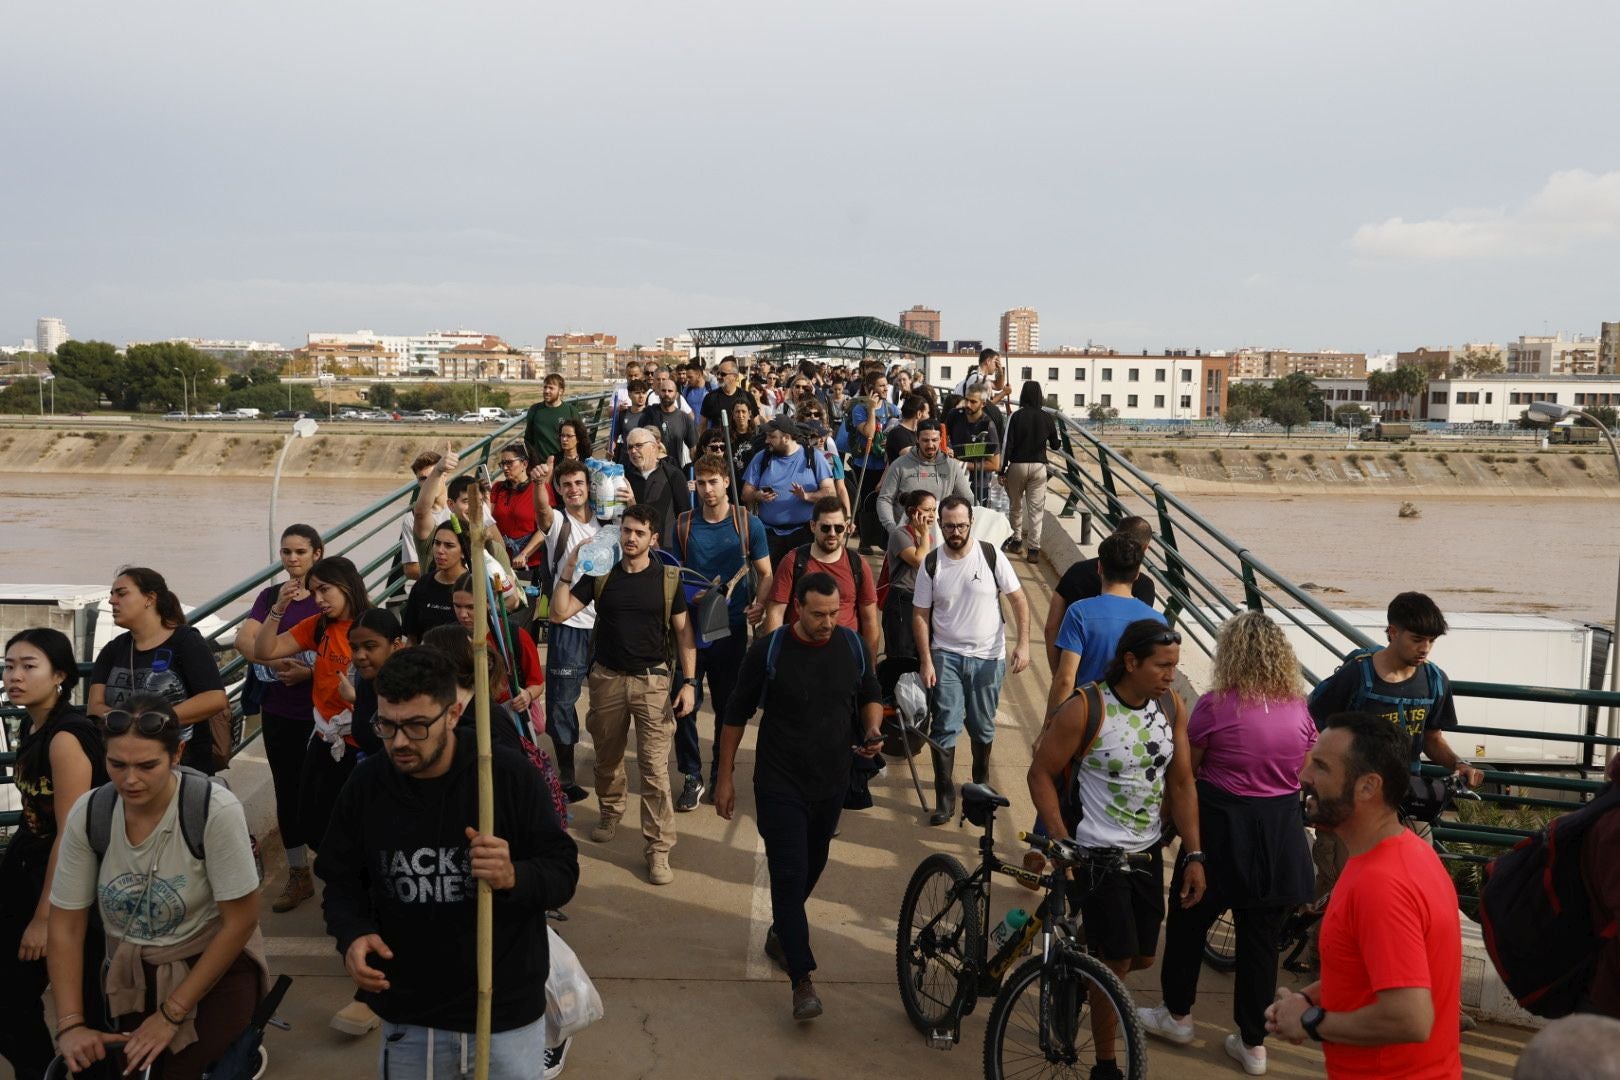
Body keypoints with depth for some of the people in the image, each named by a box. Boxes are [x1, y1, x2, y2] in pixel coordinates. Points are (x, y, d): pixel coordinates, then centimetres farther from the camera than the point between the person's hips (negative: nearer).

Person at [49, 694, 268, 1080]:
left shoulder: (216, 810, -23)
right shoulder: (88, 814, -11)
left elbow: (240, 921, -16)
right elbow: (67, 926, -2)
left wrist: (171, 1014, -13)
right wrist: (70, 1024, -11)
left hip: (213, 963, -4)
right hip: (128, 972, 4)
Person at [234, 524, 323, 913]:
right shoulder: (271, 596, 8)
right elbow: (244, 638, -6)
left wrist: (310, 672, -23)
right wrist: (275, 662, -23)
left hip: (322, 712, -4)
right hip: (279, 712, 4)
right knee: (288, 792, 10)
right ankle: (299, 876, 23)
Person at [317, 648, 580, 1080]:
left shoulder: (510, 775, -16)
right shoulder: (365, 785, -6)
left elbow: (563, 871, -10)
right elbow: (342, 882, 6)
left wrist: (514, 877, -30)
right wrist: (352, 935, -14)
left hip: (506, 1013, -2)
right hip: (405, 1015, 3)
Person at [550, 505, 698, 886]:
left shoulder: (668, 578, -2)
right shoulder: (600, 574, 1)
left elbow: (682, 632, 1)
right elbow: (559, 614, -5)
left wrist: (689, 682, -5)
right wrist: (567, 571, -17)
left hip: (652, 680, -2)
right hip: (608, 678, 2)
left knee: (655, 767, -7)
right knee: (607, 757, 17)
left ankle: (658, 849, -2)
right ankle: (610, 813, 43)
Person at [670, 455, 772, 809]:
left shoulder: (747, 523, -1)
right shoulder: (684, 524, 3)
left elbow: (765, 574, 3)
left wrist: (760, 605, -16)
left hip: (731, 627, -1)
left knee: (727, 704, 10)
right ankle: (692, 777, 12)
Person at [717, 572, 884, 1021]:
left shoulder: (853, 646, -4)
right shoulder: (768, 650, -13)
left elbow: (871, 697, 13)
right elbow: (736, 715, -4)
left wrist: (872, 730, -9)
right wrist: (725, 777, -3)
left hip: (832, 783, 4)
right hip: (780, 786, -4)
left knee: (811, 868, 17)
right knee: (790, 875, -9)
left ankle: (780, 932, 42)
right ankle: (802, 979, -7)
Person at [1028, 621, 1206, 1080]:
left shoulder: (1172, 707, -3)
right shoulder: (1085, 710, -19)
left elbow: (1181, 784, 2)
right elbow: (1041, 774, -12)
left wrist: (1193, 856, 0)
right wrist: (1062, 844, -18)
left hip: (1148, 852, 6)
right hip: (1099, 853, -6)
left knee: (1143, 959, 13)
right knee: (1117, 962, -4)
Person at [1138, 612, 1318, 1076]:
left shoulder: (1215, 706, -16)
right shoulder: (1299, 709, -2)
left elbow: (1186, 771, -7)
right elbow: (1304, 772, 11)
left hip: (1223, 828, -4)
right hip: (1281, 837, 4)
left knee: (1189, 923, 17)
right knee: (1262, 939, 13)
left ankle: (1177, 1015, 32)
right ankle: (1253, 1043, 21)